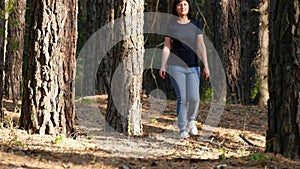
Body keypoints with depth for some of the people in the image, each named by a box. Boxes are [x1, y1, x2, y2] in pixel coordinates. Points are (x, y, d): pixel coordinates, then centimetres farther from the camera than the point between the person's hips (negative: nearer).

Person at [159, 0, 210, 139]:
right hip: (176, 66, -1)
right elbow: (166, 47, 4)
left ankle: (191, 120, 18)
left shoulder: (196, 24, 6)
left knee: (193, 98, -10)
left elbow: (201, 45, 0)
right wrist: (163, 66, -5)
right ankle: (182, 129, -1)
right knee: (181, 98, -9)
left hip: (193, 66, 1)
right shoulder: (171, 25, 4)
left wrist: (206, 66, -7)